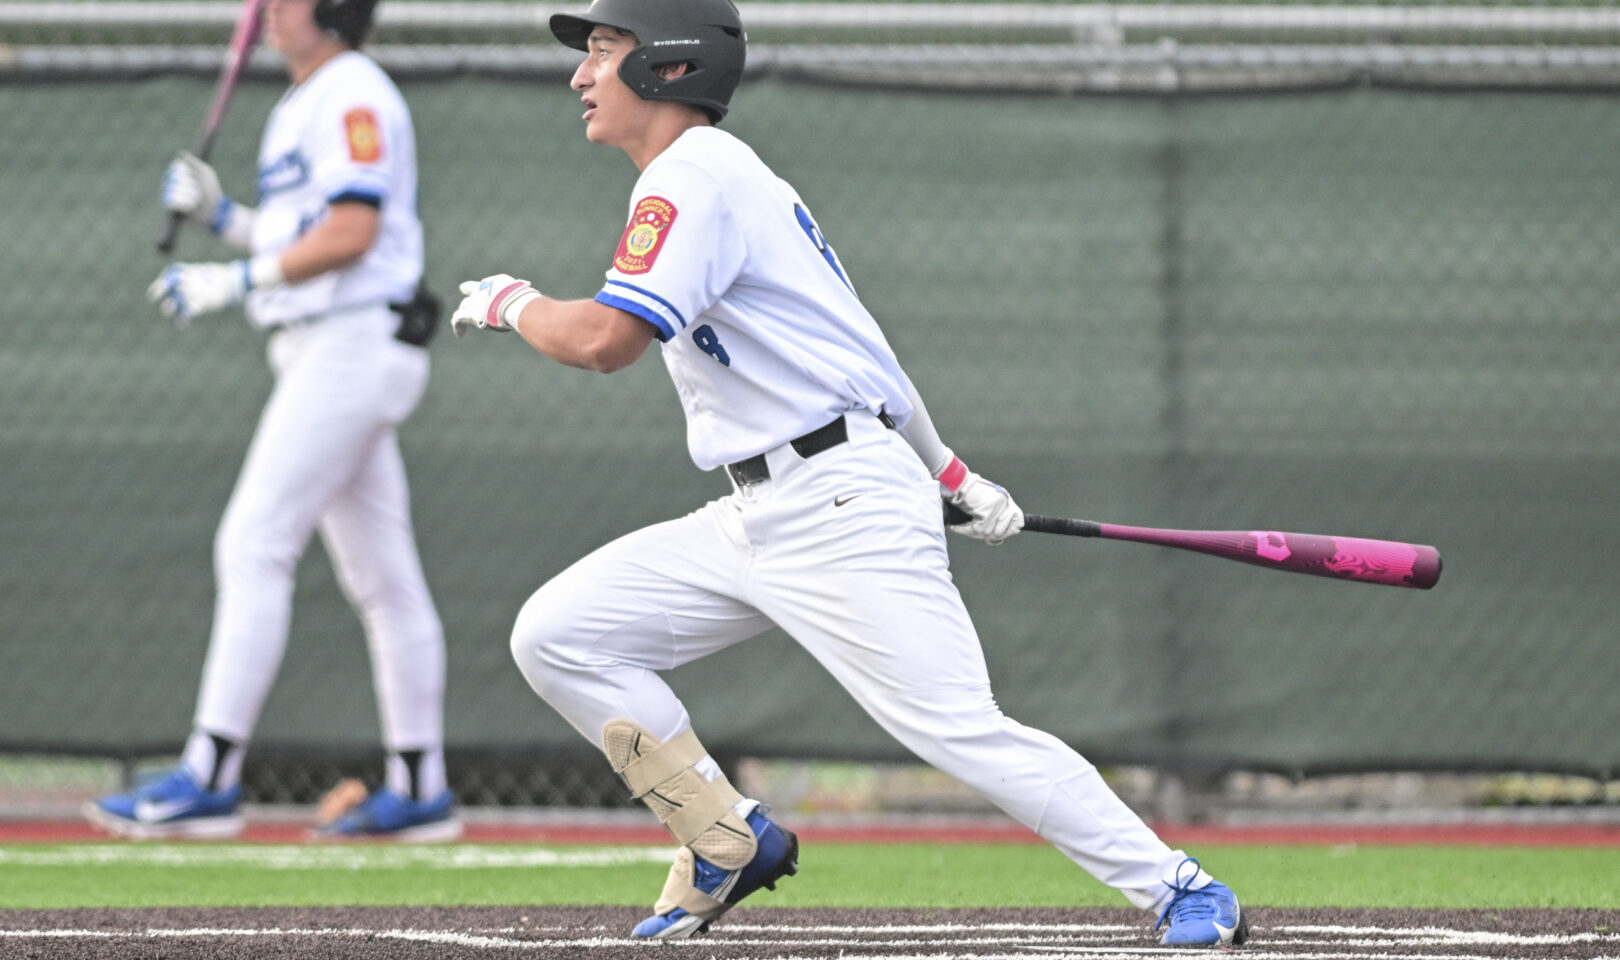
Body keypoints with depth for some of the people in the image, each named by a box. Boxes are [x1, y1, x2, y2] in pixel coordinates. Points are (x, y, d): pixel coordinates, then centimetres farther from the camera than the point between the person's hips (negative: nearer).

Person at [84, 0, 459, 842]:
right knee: (380, 574, 10)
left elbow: (352, 231, -22)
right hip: (321, 354, 11)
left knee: (254, 545, -14)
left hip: (353, 347, -11)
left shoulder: (354, 96, -11)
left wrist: (234, 282, -20)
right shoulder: (304, 106, 20)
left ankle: (210, 778, -17)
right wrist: (220, 217, 10)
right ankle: (418, 790, 12)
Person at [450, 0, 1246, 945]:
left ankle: (1175, 885, -9)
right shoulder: (726, 176, 19)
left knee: (959, 729, -16)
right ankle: (733, 840, 9)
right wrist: (951, 477, 25)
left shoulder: (694, 177, -13)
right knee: (556, 636, 2)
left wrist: (514, 303, -3)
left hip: (847, 512, -10)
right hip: (756, 515, 10)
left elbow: (604, 340, -24)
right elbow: (841, 333, 23)